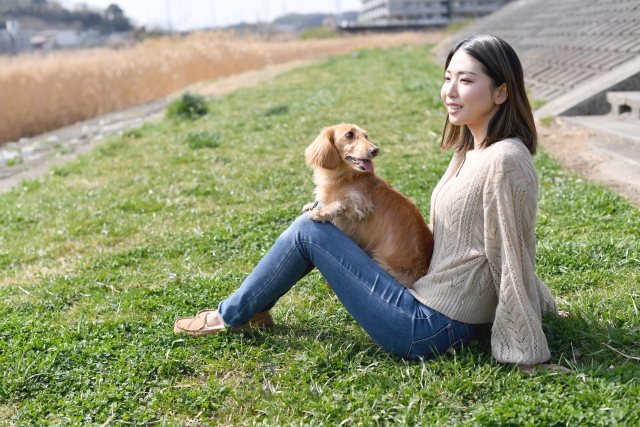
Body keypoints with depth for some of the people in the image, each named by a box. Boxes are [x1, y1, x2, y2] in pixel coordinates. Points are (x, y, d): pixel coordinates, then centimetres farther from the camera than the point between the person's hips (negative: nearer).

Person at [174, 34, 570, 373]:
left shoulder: (505, 160, -22)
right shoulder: (473, 149, 6)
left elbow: (513, 261, -19)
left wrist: (529, 356, -13)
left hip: (426, 330, -9)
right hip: (435, 313, 9)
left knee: (309, 231, -6)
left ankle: (231, 316, 14)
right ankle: (253, 309, 22)